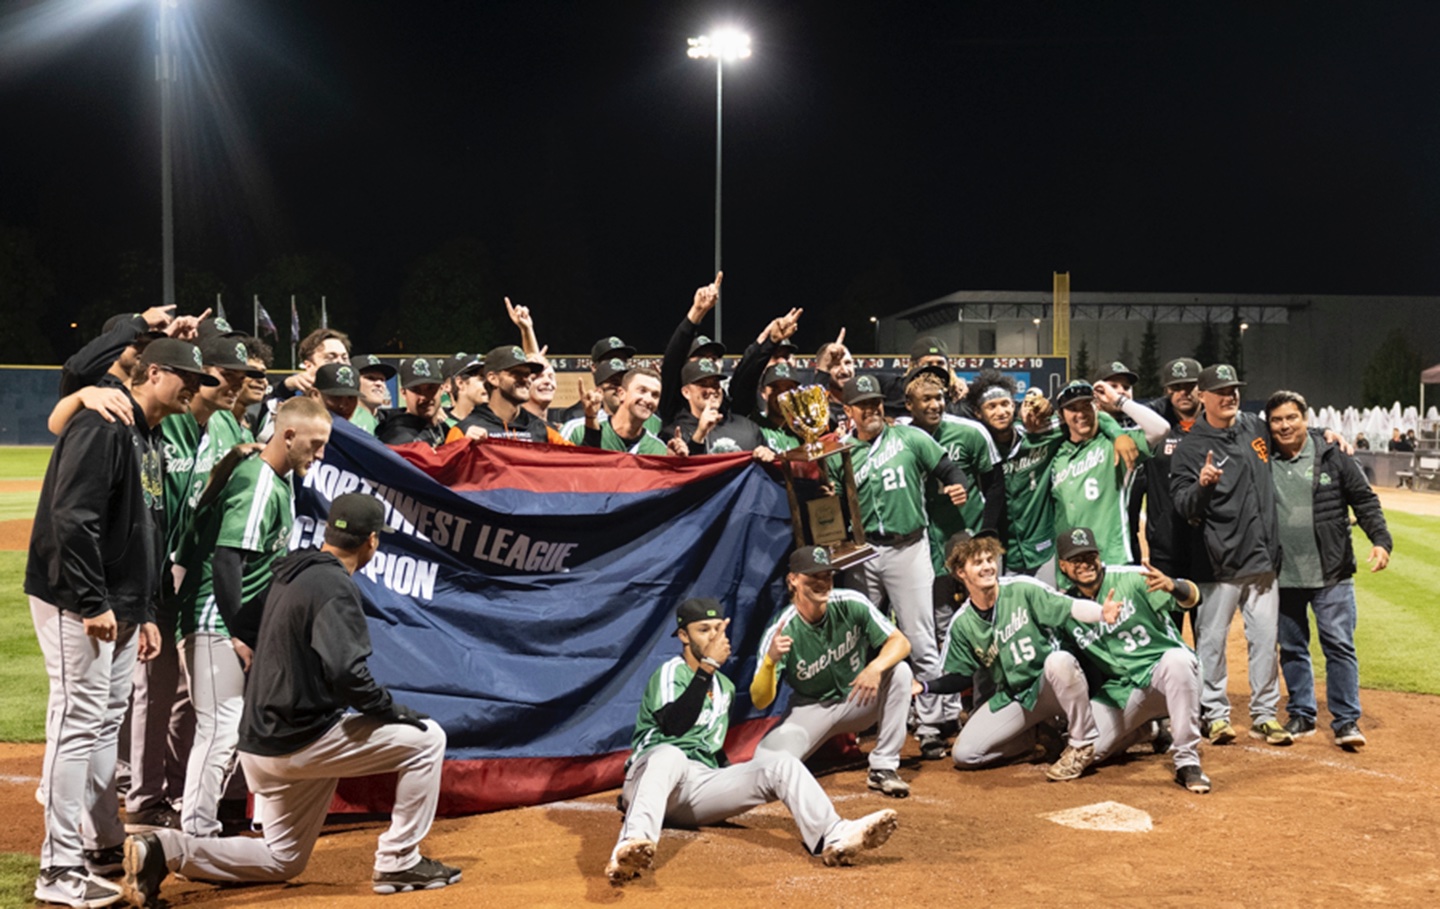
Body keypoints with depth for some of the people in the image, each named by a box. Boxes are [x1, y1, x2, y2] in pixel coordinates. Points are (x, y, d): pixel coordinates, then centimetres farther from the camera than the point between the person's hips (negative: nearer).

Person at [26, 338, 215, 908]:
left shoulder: (153, 442, 17)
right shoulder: (103, 426, -14)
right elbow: (73, 518, -23)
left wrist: (145, 614, 17)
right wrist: (93, 603, -23)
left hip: (119, 607, 10)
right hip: (76, 605, -10)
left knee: (108, 722, 16)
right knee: (79, 723, -7)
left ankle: (105, 844, 28)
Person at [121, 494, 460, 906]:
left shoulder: (289, 575, 13)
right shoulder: (335, 584, -15)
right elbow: (345, 671, -26)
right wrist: (395, 712, -13)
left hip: (261, 742, 9)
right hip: (300, 741, -9)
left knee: (282, 859, 22)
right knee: (426, 738, -2)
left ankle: (167, 849, 6)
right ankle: (398, 864, 2)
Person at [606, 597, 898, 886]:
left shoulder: (725, 686, 26)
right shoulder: (670, 673, 2)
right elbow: (675, 725, -18)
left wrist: (733, 778, 23)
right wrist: (708, 666, -19)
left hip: (703, 787, 6)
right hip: (651, 773, -6)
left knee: (780, 763, -13)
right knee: (670, 755, -42)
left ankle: (834, 837, -39)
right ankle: (632, 844, -69)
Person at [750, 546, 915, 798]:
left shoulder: (851, 604, -17)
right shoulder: (781, 632, -22)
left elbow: (900, 642, -16)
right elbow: (760, 702, -26)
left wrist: (876, 667, -38)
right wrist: (770, 661, -47)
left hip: (858, 699, 2)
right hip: (810, 710, -2)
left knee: (899, 671, -26)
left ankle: (883, 768, -15)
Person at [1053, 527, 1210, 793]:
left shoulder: (1130, 578, -10)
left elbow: (1192, 596, -21)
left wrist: (1172, 586, -42)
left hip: (1161, 670, -4)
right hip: (1118, 690, 4)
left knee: (1178, 660, -39)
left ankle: (1187, 761, -29)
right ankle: (1149, 727, 17)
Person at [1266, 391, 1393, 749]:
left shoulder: (1333, 456, -1)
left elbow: (1365, 501, 1)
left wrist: (1381, 540, -13)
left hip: (1331, 573, -2)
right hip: (1282, 575, 2)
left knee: (1339, 645, -3)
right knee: (1291, 649, 11)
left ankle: (1346, 720, 5)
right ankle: (1301, 715, 24)